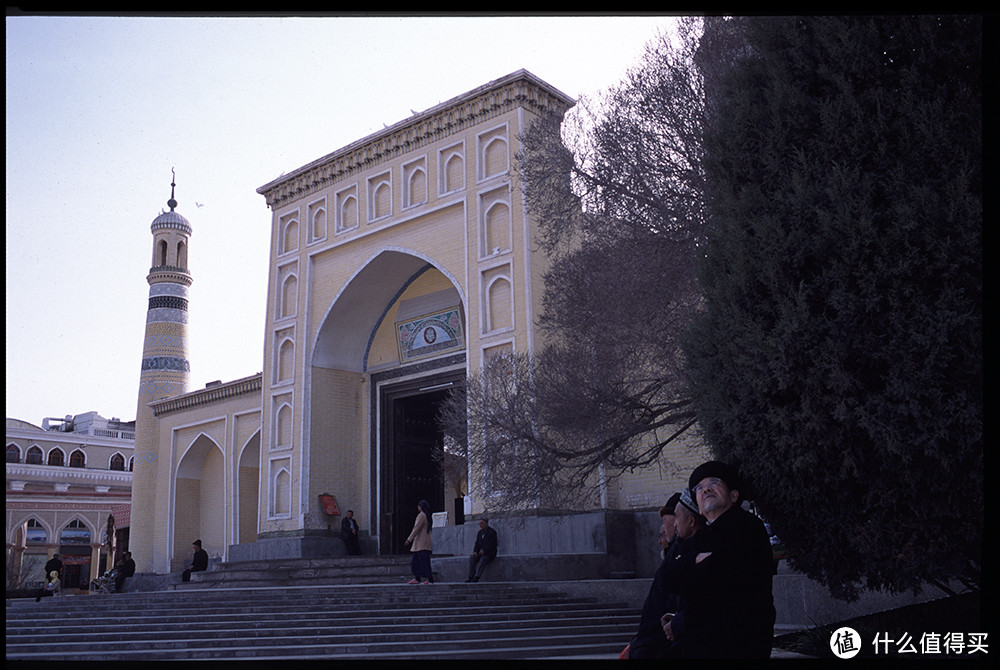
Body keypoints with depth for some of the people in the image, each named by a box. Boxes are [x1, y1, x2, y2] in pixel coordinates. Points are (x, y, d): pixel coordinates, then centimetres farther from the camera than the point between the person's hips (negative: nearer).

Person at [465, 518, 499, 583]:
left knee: (483, 559, -36)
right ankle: (470, 577, -26)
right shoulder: (480, 533, 17)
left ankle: (477, 577, -43)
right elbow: (477, 544, 15)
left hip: (490, 553, -6)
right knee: (472, 558, -21)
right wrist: (475, 551, -4)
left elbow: (492, 543, -14)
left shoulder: (492, 531, -4)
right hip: (481, 552, 6)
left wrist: (484, 550, -22)